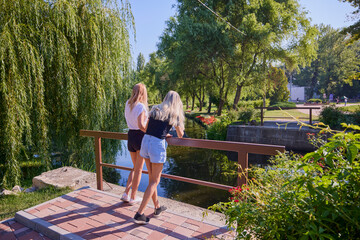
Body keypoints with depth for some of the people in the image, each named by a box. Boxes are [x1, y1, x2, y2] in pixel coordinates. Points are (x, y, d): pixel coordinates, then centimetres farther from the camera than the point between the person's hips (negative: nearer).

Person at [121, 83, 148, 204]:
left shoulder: (128, 104, 7)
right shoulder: (141, 106, -14)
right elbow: (140, 124, -23)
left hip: (130, 136, 7)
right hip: (140, 136, -7)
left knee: (135, 168, 21)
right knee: (139, 169, 7)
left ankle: (126, 194, 17)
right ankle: (133, 198, 16)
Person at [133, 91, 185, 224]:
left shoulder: (155, 110, 14)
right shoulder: (174, 115, 1)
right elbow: (180, 135, 12)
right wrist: (180, 128, 35)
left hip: (145, 141, 6)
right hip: (158, 145, -6)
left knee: (152, 178, 19)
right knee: (155, 181, 7)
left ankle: (157, 207, 34)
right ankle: (139, 214, 7)